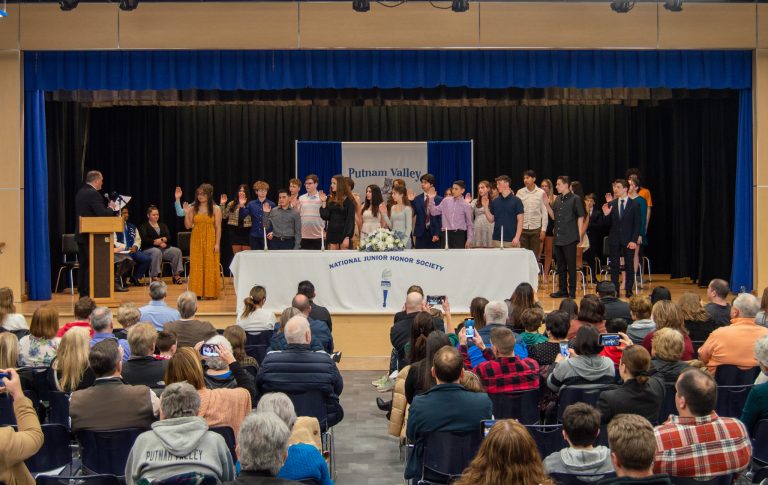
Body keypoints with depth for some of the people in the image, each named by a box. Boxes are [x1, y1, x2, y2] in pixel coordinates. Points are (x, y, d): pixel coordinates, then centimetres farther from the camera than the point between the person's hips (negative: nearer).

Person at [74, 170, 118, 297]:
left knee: (84, 265, 13)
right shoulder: (93, 194, -16)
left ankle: (83, 294, 17)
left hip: (81, 234, 9)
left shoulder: (80, 192, 13)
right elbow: (102, 214, -22)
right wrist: (111, 208, -3)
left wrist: (108, 208, 16)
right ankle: (89, 294, -4)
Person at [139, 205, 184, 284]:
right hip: (149, 248, -5)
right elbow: (145, 239, -8)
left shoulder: (163, 225, 24)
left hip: (164, 248, 5)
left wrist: (161, 240, -13)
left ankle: (176, 275, -21)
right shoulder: (144, 226, 8)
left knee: (177, 251, -22)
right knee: (157, 252, -40)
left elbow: (168, 237, 10)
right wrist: (158, 243, -12)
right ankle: (155, 277, -38)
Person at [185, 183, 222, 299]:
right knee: (196, 266, 2)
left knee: (210, 266, -1)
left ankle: (209, 292, 7)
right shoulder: (193, 208, 6)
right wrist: (186, 213, -10)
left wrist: (217, 243, -9)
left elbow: (218, 227, -3)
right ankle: (197, 292, 7)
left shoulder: (215, 209, 0)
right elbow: (188, 226, 4)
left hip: (210, 240, -2)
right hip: (196, 240, 2)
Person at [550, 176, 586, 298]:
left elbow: (580, 217, -7)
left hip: (570, 238, -7)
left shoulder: (575, 199, -7)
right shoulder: (558, 199, 12)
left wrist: (579, 235, -10)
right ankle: (562, 290, 20)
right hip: (558, 238, 7)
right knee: (560, 265, 12)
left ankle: (572, 291, 5)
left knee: (571, 266, -1)